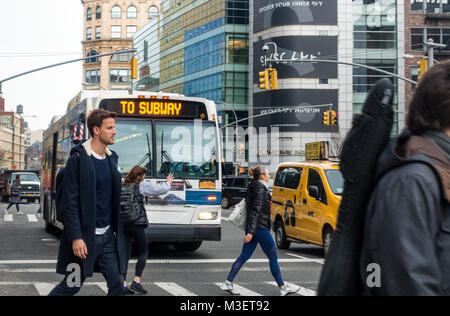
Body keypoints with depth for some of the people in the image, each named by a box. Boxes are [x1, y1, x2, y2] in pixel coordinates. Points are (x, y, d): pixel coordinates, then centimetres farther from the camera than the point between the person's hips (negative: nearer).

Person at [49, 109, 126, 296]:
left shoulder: (111, 159, 11)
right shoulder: (78, 159, -11)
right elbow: (69, 202, -15)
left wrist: (117, 231, 17)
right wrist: (76, 237, -20)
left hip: (107, 235, 6)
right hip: (84, 237, -6)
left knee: (117, 284, 1)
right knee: (72, 285, 3)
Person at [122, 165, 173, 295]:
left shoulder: (123, 186, 11)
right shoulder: (142, 185, -1)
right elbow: (161, 189, 6)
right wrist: (168, 183, 23)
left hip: (122, 224, 5)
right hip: (137, 223, -5)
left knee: (125, 254, 7)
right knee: (143, 252, 10)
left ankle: (123, 285, 2)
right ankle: (136, 281, 1)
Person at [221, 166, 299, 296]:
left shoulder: (252, 188, 13)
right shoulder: (260, 190, -16)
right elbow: (256, 211, -22)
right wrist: (251, 232, -27)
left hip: (252, 228, 9)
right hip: (260, 228, -9)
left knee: (244, 256, 10)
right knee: (273, 257, 1)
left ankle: (227, 283, 8)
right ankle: (283, 288, 8)